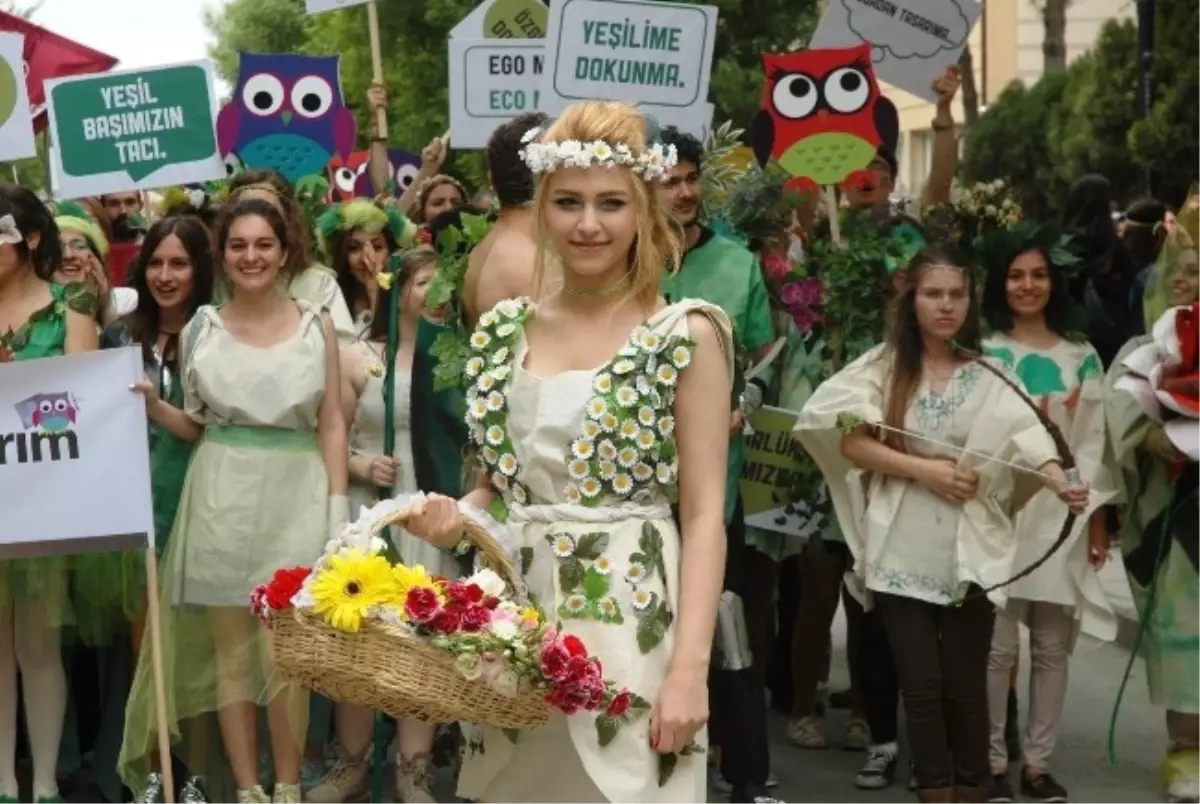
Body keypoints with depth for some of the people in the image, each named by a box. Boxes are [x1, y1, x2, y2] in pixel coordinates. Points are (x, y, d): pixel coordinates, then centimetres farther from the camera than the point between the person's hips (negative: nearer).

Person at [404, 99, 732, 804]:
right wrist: (456, 516, -5)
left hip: (629, 624, -4)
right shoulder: (505, 331, 7)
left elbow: (704, 516, -9)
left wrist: (690, 668, -17)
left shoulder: (686, 336, -6)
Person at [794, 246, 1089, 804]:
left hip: (969, 551, 1)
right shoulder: (882, 366, 2)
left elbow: (1027, 439, -9)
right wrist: (926, 470, -12)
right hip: (902, 551, 0)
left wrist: (1062, 484, -28)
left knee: (965, 686, 4)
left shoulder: (986, 376, 4)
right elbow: (849, 441, -7)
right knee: (921, 686, 1)